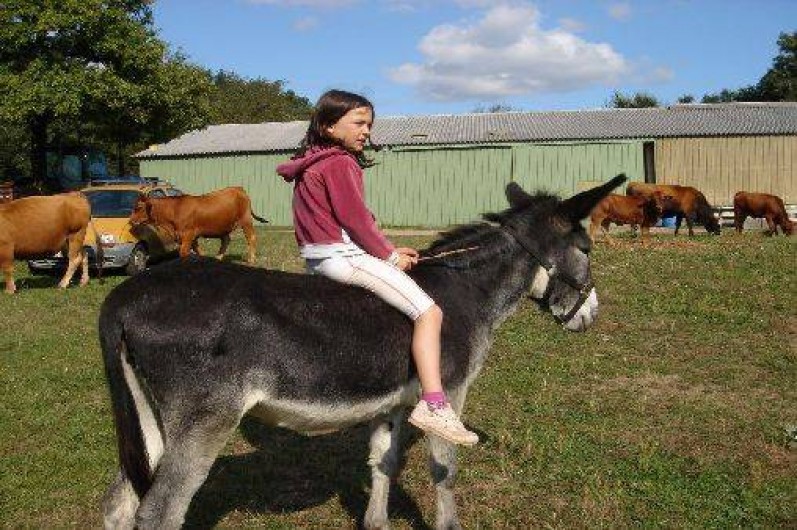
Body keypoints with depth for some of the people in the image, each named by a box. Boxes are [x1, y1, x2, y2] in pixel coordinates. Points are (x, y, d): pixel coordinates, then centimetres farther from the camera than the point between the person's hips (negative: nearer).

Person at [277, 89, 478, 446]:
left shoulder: (312, 163, 19)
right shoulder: (340, 163, -11)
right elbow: (356, 219, -15)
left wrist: (387, 250, 14)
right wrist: (390, 254, -3)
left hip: (316, 257, 11)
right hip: (343, 255, -11)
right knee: (429, 312, -15)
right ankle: (433, 406, -24)